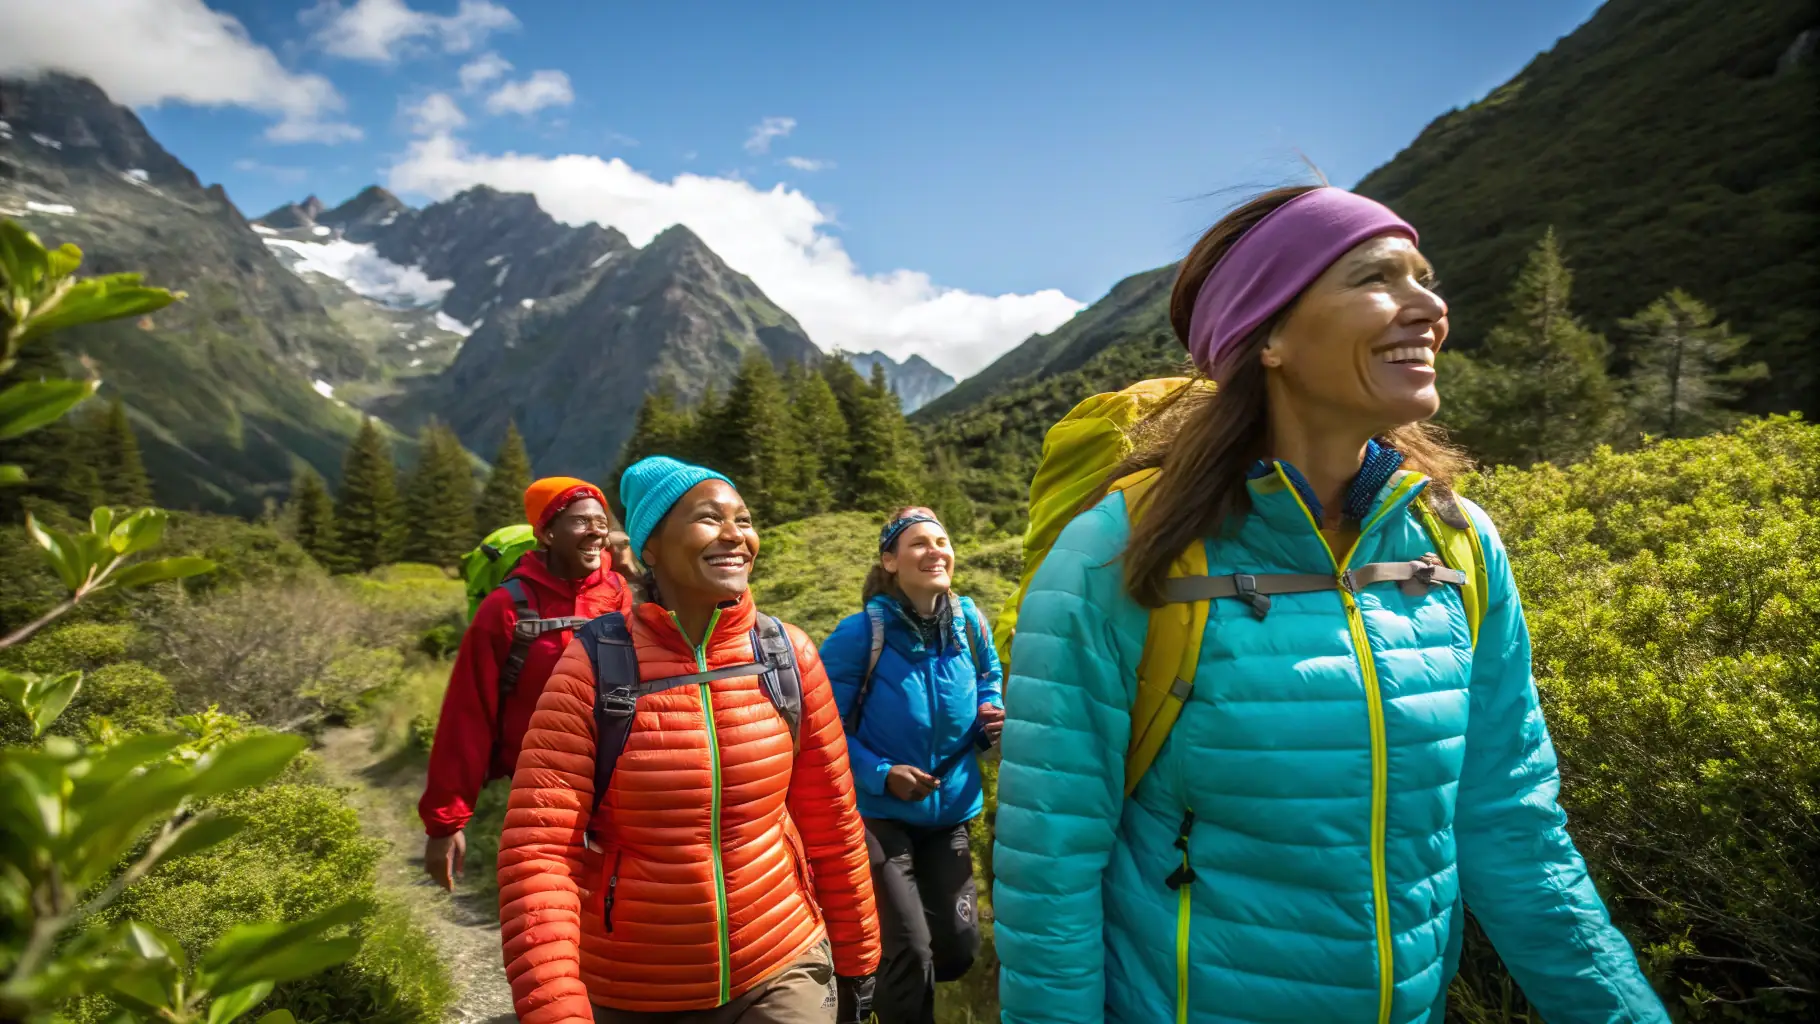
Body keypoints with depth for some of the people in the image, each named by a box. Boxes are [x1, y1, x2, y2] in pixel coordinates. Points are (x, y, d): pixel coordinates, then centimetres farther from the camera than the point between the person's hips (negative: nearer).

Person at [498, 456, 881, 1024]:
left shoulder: (789, 654, -8)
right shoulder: (593, 663, -14)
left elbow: (832, 823, 0)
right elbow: (539, 851, -15)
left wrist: (856, 961, 8)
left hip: (782, 973, 1)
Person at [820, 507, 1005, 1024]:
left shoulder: (970, 623, -6)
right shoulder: (861, 633, -18)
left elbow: (987, 691, 11)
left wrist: (992, 719, -11)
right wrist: (882, 774, -24)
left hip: (950, 810, 5)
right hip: (879, 812, -4)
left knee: (958, 948, 10)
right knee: (911, 952, -7)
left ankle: (890, 982, 42)